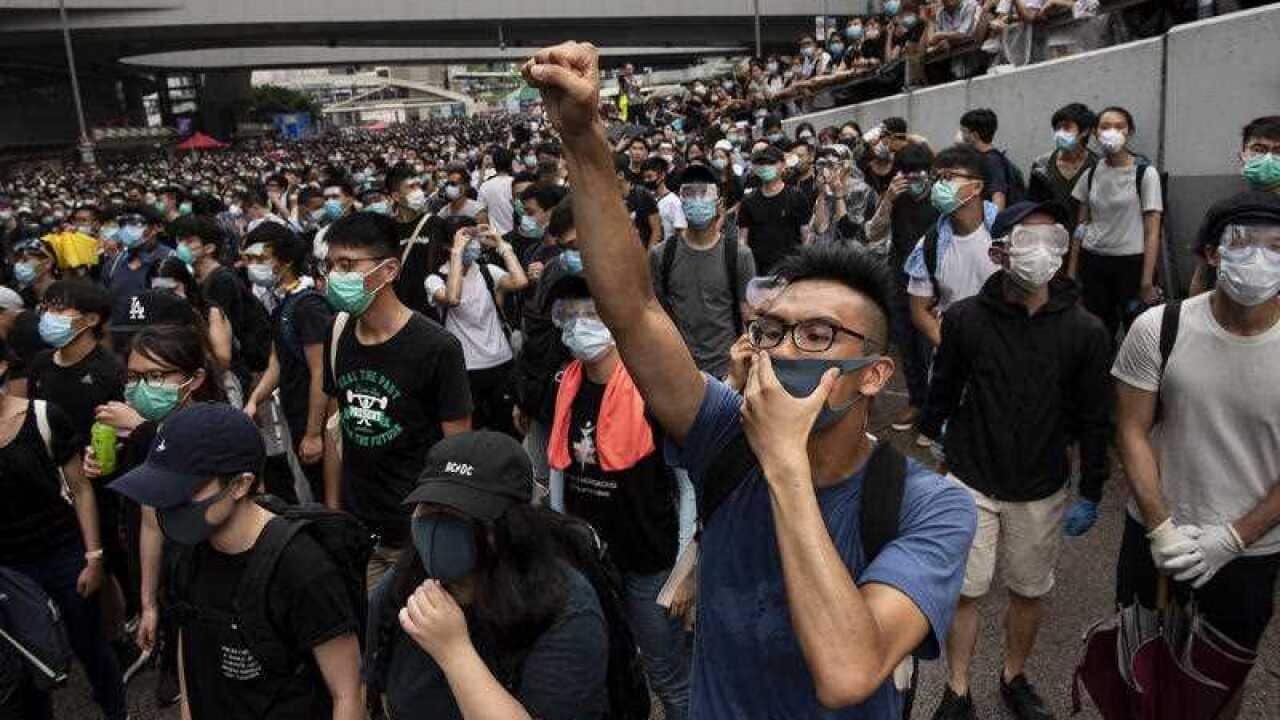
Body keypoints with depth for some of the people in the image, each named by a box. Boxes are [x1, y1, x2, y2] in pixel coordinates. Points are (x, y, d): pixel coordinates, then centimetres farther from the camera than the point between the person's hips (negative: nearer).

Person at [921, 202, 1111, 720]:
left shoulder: (1085, 331, -9)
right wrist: (932, 434, 12)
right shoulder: (964, 318, -11)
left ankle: (1014, 678, 40)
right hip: (970, 482, -1)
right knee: (964, 592, 5)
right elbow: (943, 388, 3)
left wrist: (1091, 493, 1)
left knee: (1029, 592, 16)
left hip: (1042, 490, 1)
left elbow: (1093, 419, -2)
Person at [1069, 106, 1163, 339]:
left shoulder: (1145, 173, -6)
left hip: (1131, 261, -3)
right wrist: (1071, 271, 9)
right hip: (1093, 262, 3)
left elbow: (1152, 232, -7)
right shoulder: (1091, 173, 5)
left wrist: (1147, 281, -12)